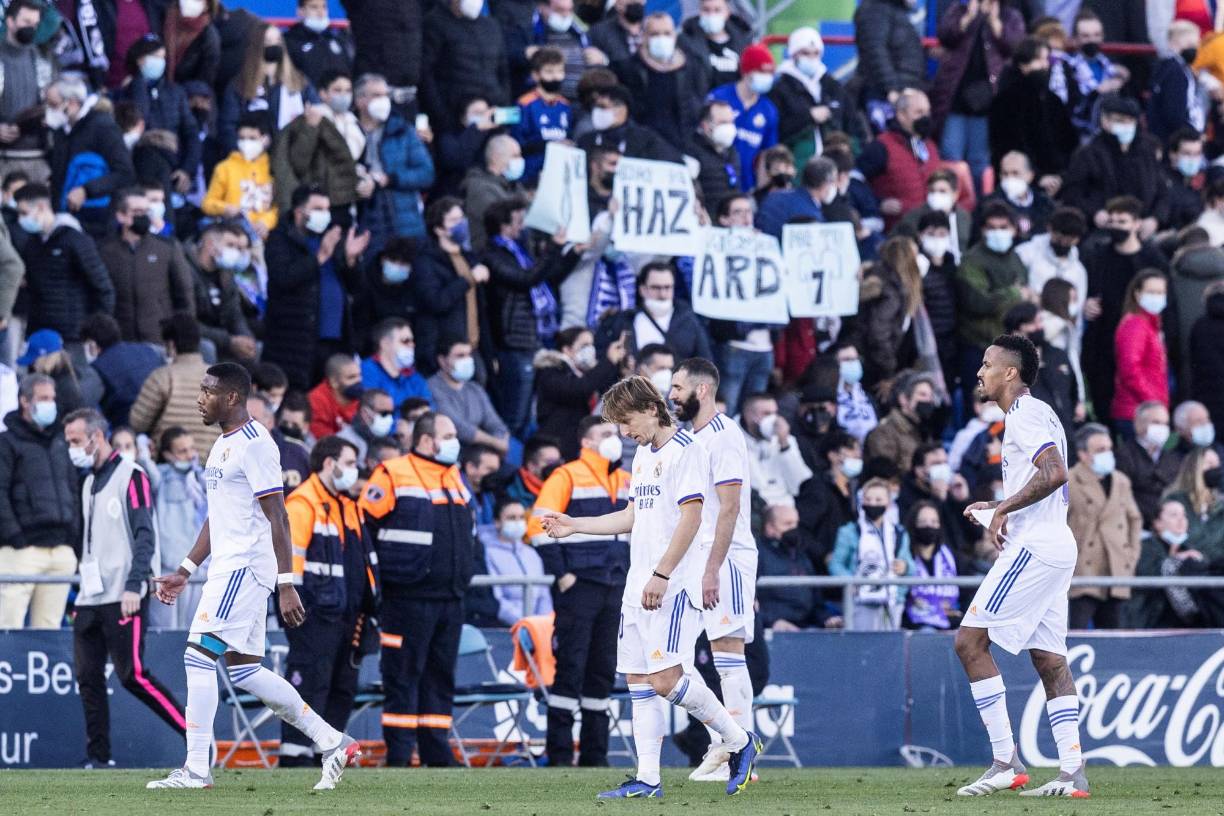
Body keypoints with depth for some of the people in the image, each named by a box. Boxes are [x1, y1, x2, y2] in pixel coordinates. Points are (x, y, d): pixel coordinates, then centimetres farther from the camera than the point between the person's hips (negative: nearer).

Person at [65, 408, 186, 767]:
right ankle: (99, 760, 4)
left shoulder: (130, 476, -7)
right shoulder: (89, 484, 19)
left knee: (132, 675, -12)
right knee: (88, 677, 1)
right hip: (90, 599, 8)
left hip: (123, 600, -8)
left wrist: (133, 586, -23)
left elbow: (145, 536, -14)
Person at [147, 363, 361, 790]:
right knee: (243, 668, 9)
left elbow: (278, 519, -17)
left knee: (199, 654, -13)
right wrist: (185, 571, 23)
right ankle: (332, 742, 15)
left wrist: (286, 585, -21)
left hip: (246, 566, -10)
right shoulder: (223, 445, 17)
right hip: (227, 568, 10)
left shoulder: (255, 444, -13)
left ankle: (196, 769, -11)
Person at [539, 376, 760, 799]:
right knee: (638, 680, 4)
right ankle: (648, 780, 5)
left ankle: (739, 742, -1)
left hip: (673, 585, -9)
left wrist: (661, 574, -21)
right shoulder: (643, 454, 19)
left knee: (665, 678, -16)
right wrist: (573, 525, 23)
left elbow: (690, 518, -17)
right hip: (639, 585, 9)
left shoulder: (685, 450, -10)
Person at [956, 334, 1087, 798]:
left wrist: (1003, 509, -18)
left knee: (970, 641, -9)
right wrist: (994, 508, 20)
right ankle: (1072, 772, 2)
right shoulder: (1033, 415, 21)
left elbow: (1054, 473, -26)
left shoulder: (1026, 415, -11)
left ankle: (1006, 762, -11)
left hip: (1033, 548, -11)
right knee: (1049, 659, 8)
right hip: (1056, 547, 11)